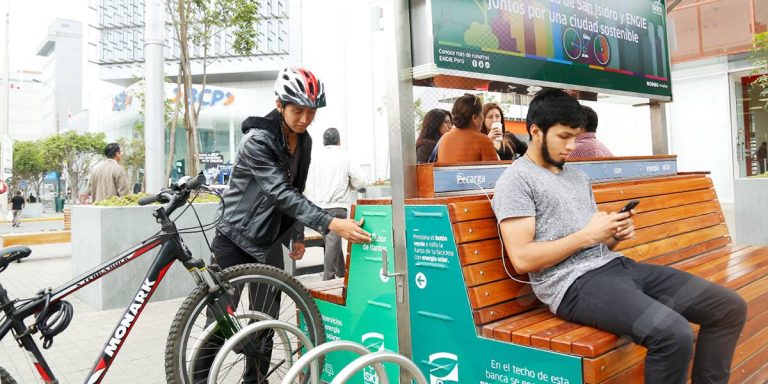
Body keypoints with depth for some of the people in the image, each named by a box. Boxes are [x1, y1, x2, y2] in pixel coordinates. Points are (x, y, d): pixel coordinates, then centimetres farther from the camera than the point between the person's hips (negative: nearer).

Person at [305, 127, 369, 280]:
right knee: (333, 243, -4)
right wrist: (347, 185, 16)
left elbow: (309, 186, 11)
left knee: (332, 242, 14)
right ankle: (328, 278, -6)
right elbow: (360, 182, -4)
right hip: (337, 206, -5)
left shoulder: (316, 159, 9)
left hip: (318, 208, 5)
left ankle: (343, 275, 23)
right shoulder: (345, 157, -1)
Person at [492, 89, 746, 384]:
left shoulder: (578, 177, 21)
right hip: (575, 283, -8)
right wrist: (587, 235, -14)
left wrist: (616, 235, 0)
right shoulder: (515, 180, -6)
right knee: (673, 334, -29)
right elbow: (522, 258, -16)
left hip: (617, 265, 9)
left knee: (730, 308, 3)